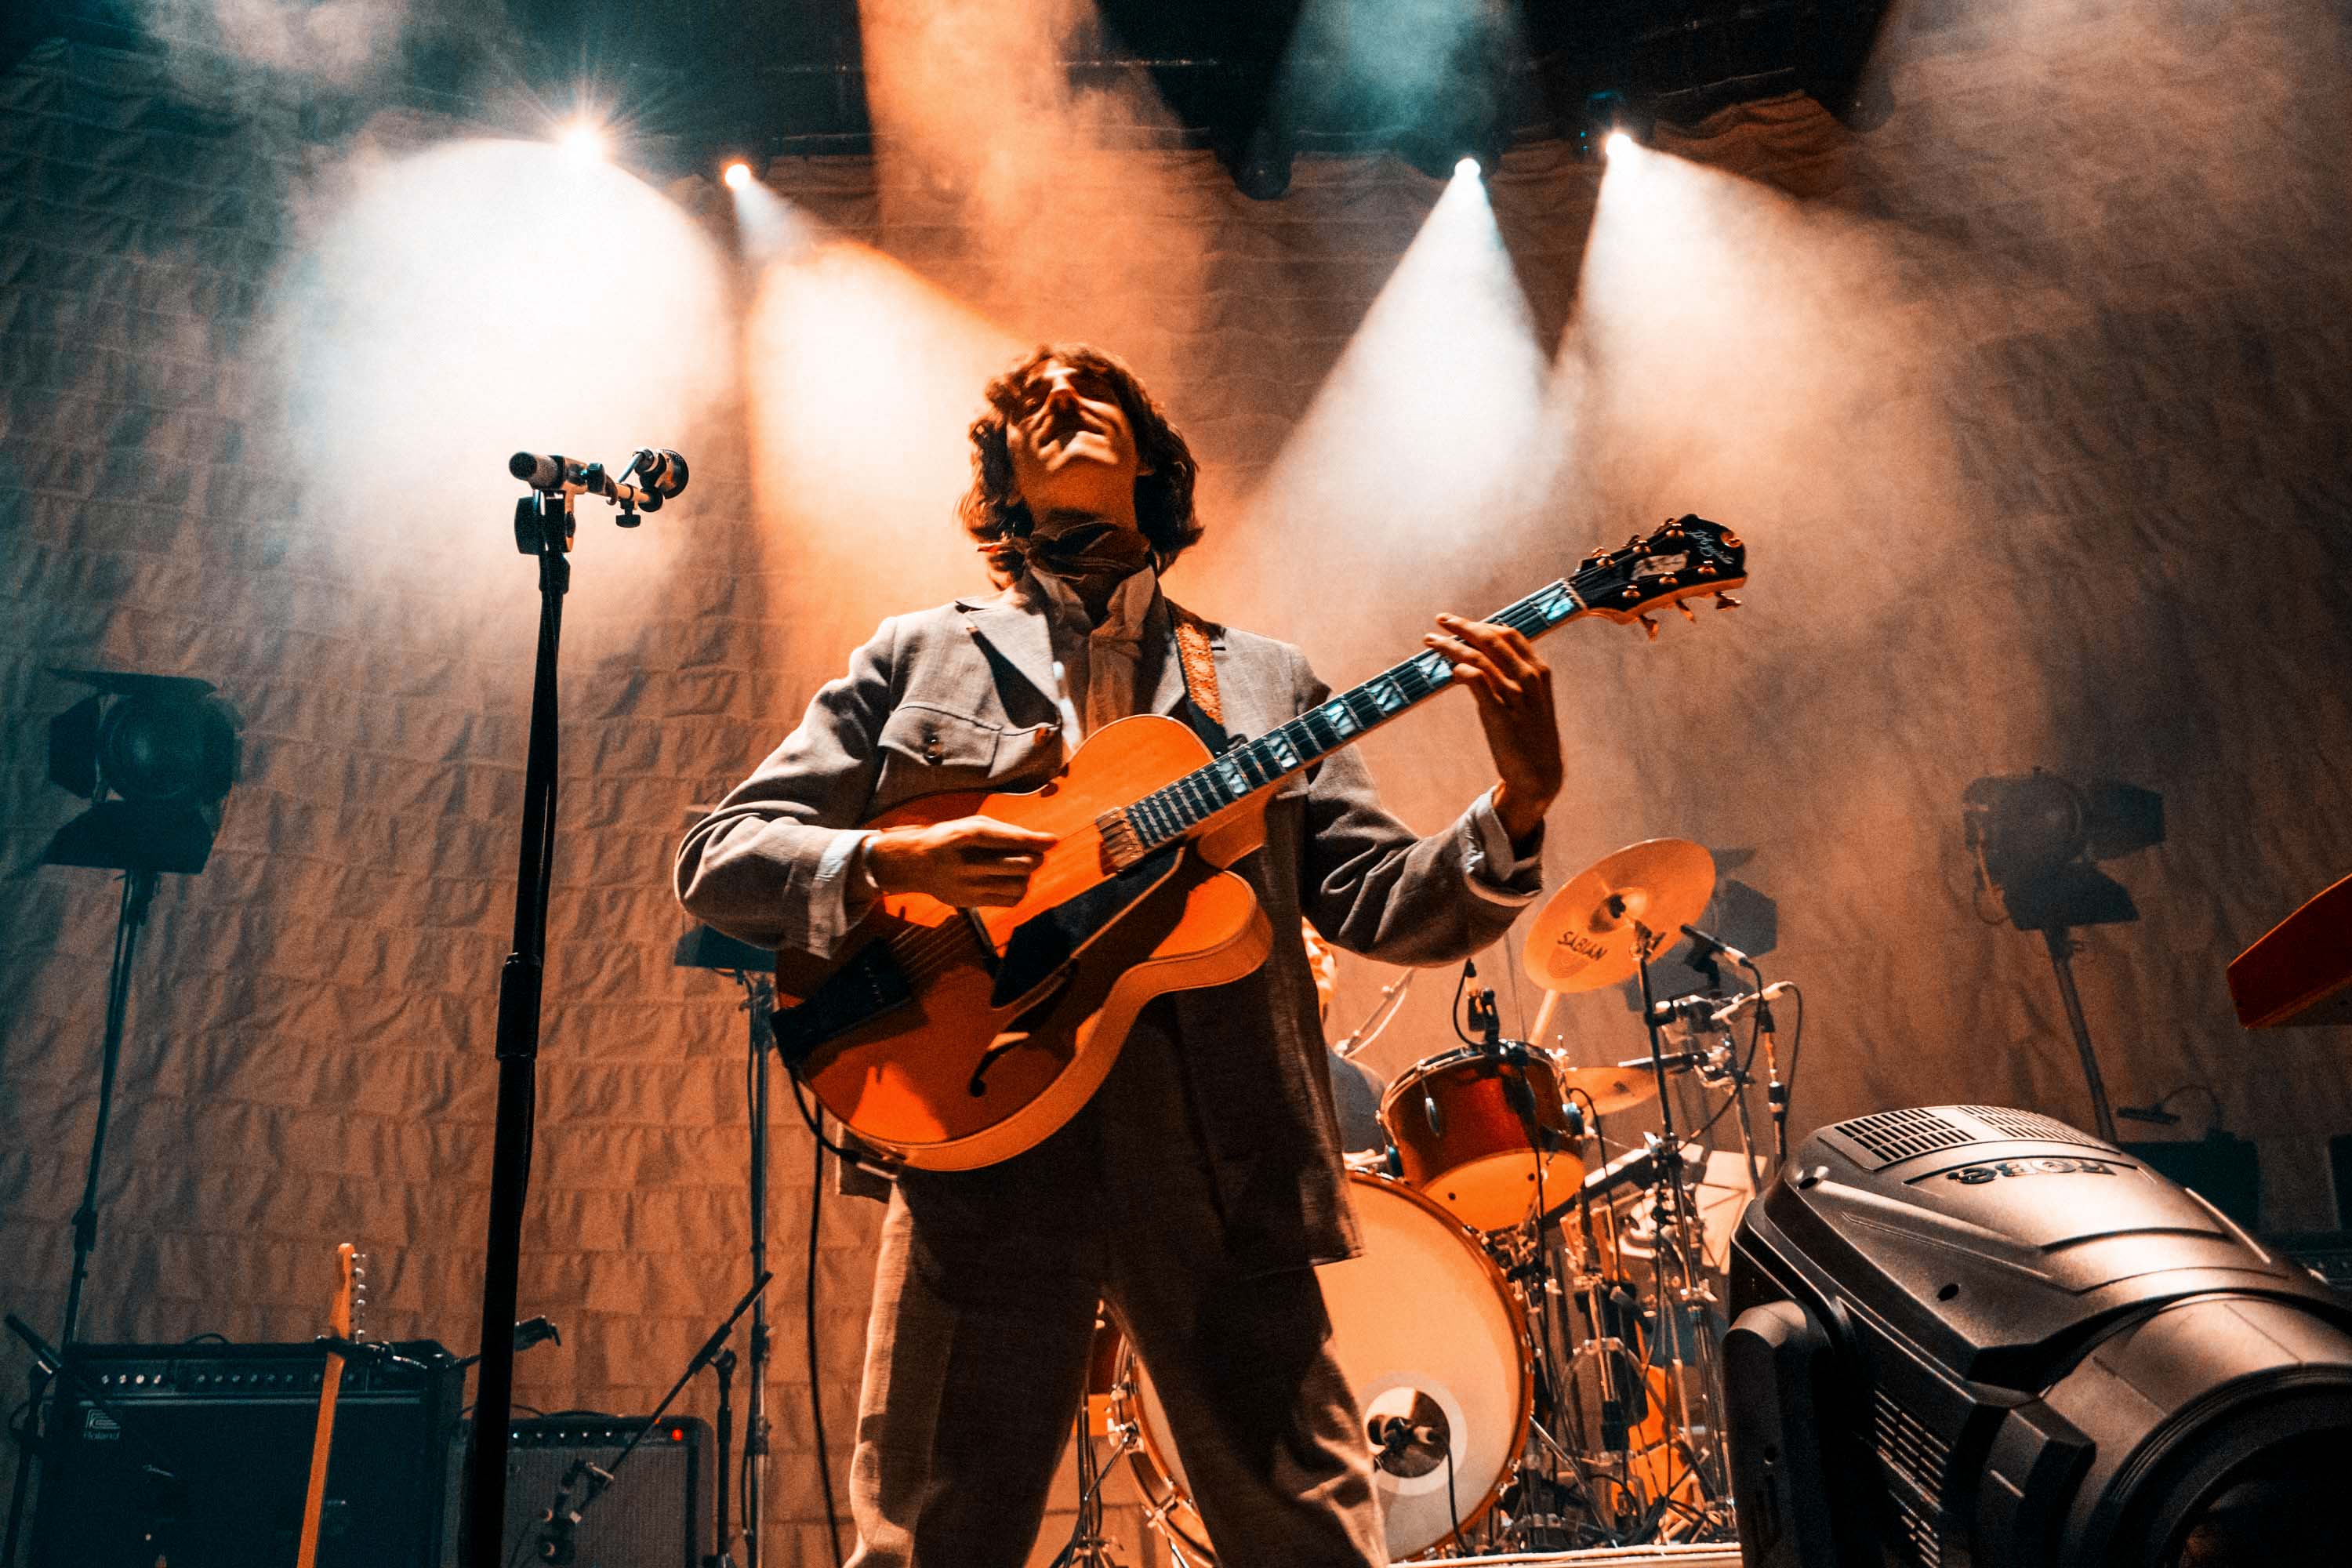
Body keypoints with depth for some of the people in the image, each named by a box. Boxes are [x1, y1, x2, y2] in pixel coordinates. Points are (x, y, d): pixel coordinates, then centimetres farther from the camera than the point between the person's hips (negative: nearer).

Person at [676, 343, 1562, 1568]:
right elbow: (714, 861, 8)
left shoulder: (1263, 678, 17)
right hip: (985, 1142, 0)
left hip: (1226, 1157, 1)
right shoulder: (920, 658, 13)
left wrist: (1517, 807, -9)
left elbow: (1382, 905, 10)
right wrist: (894, 861, -12)